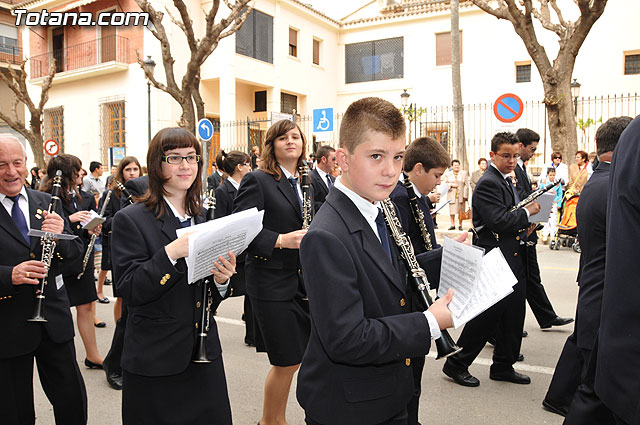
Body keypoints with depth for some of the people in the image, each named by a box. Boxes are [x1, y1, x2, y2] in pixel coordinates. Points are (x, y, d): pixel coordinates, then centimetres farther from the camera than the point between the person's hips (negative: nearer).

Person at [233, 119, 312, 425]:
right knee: (287, 361, 0)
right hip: (273, 282, -6)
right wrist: (281, 240, -24)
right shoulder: (257, 181, -8)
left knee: (291, 359, 14)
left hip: (302, 280, 7)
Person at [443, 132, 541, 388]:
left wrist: (523, 228, 8)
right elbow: (499, 221, -27)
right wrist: (527, 211, -13)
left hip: (514, 259, 10)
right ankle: (456, 365, 12)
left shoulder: (506, 181, 16)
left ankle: (503, 366, 28)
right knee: (487, 316, -2)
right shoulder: (488, 184, -16)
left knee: (513, 316, 14)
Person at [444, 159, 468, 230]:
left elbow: (466, 185, 1)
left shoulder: (464, 173, 6)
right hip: (452, 196, 1)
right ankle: (452, 225, 7)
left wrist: (465, 196, -6)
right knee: (452, 210, -1)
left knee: (461, 211, 0)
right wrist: (451, 185, -9)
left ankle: (460, 225, 9)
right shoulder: (447, 174, 10)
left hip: (461, 195, -1)